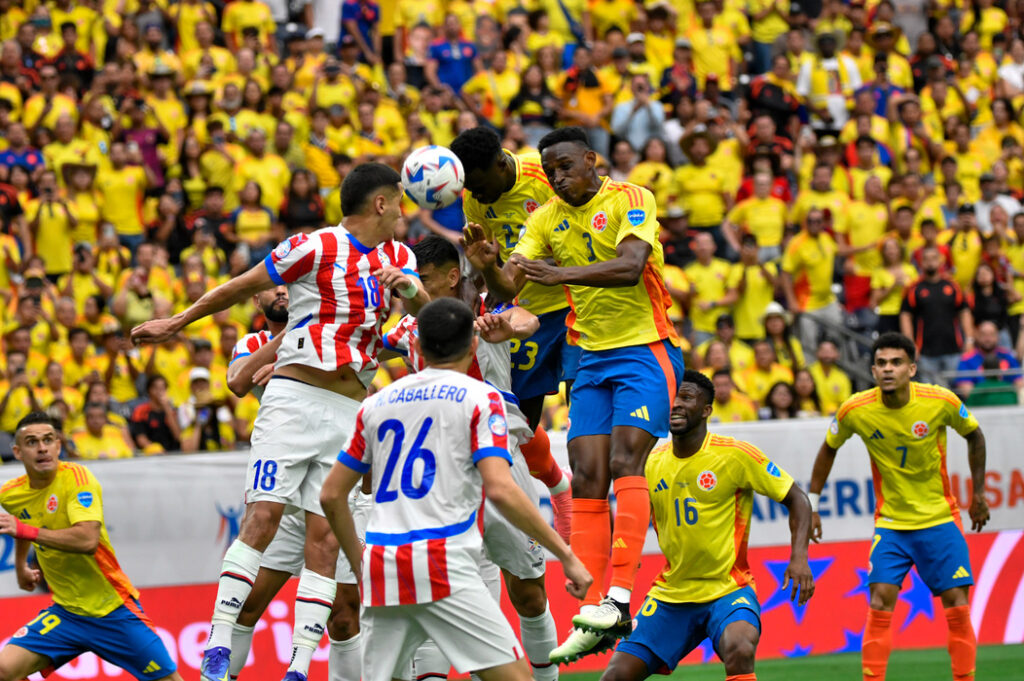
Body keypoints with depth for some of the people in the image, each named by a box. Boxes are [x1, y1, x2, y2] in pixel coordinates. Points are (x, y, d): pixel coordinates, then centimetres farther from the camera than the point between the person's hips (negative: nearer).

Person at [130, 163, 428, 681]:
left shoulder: (396, 256, 15)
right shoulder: (316, 247, -4)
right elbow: (241, 287, 3)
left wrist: (411, 289, -15)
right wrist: (176, 323, 7)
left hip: (351, 413, 5)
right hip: (296, 398, -5)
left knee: (325, 539, -3)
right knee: (263, 515, -15)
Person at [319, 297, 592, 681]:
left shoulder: (378, 403, 17)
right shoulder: (480, 397, 2)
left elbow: (331, 495, 20)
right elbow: (500, 489, -12)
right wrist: (566, 555, -8)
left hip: (381, 571, 5)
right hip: (443, 566, -5)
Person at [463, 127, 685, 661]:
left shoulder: (629, 199, -8)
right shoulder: (546, 220, 9)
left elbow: (631, 267, -24)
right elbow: (507, 287, 2)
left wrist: (561, 272, -35)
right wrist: (488, 267, -21)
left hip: (645, 352, -6)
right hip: (592, 359, 6)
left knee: (625, 462, -21)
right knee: (587, 479, -3)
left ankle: (618, 599, -26)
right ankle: (592, 615, -4)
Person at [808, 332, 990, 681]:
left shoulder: (942, 402, -15)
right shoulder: (855, 410, -13)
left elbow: (974, 436, 6)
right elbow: (828, 450, 7)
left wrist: (978, 493, 8)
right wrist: (811, 505, 8)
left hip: (940, 519, 0)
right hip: (890, 524, 0)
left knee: (957, 606, -4)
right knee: (880, 604, -12)